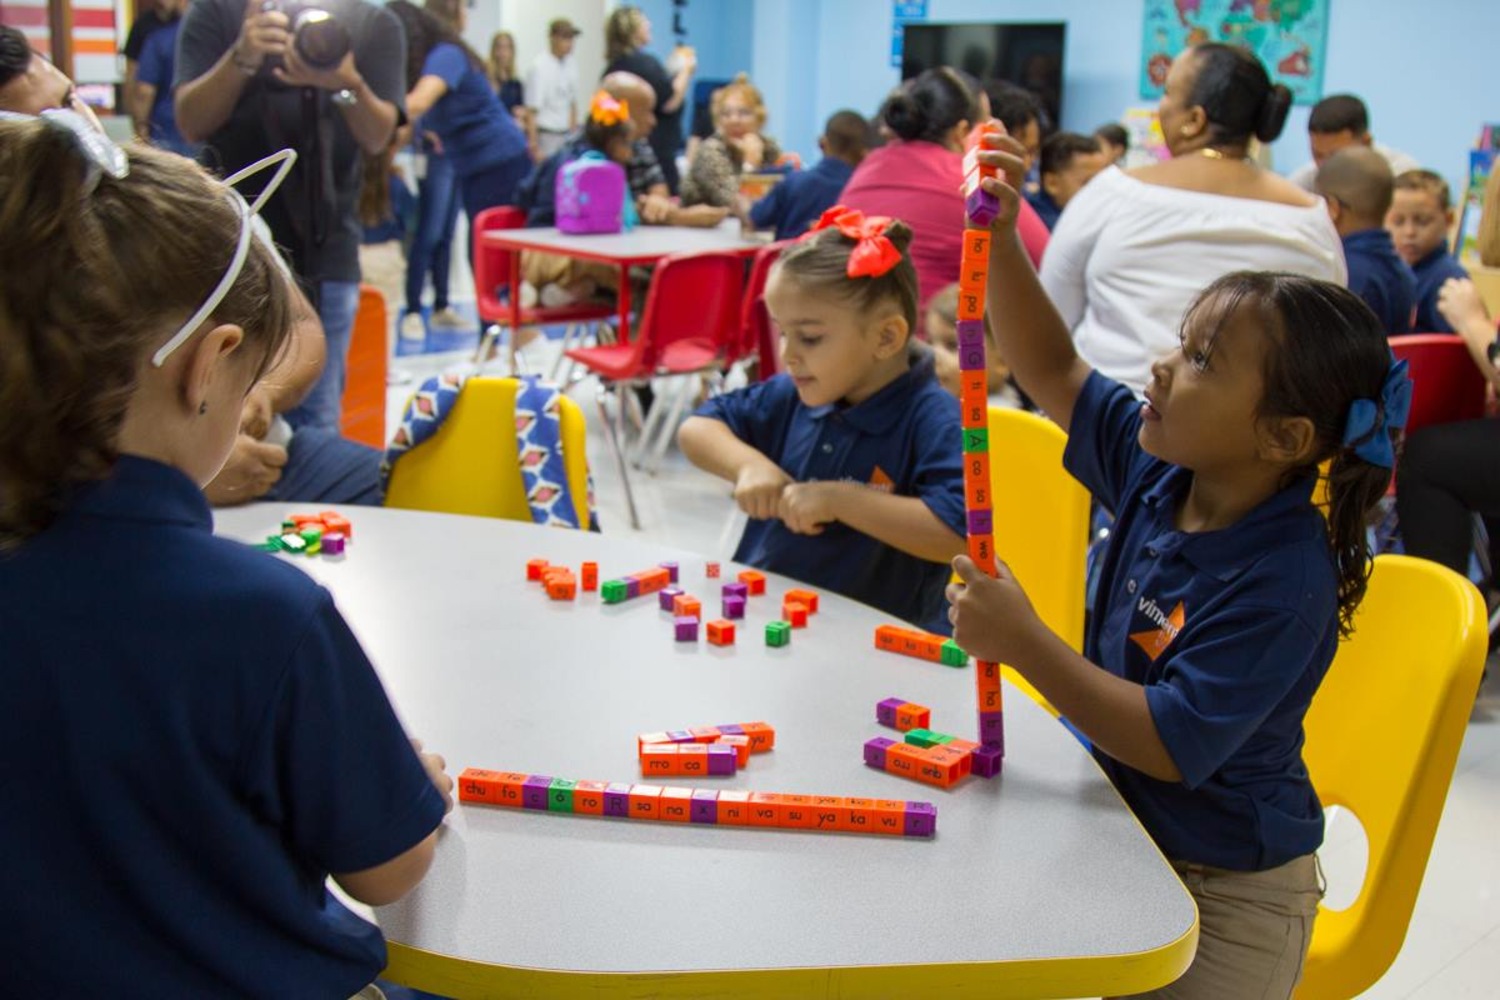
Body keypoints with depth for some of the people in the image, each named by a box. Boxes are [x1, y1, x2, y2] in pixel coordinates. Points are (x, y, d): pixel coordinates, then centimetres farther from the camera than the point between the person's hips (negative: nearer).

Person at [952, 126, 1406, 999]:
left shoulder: (1284, 582, -28)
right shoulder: (1159, 472, -6)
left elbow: (1172, 746, -30)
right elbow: (1053, 370, 4)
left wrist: (1025, 642, -29)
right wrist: (999, 240, -8)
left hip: (1226, 892, -7)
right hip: (1127, 831, 7)